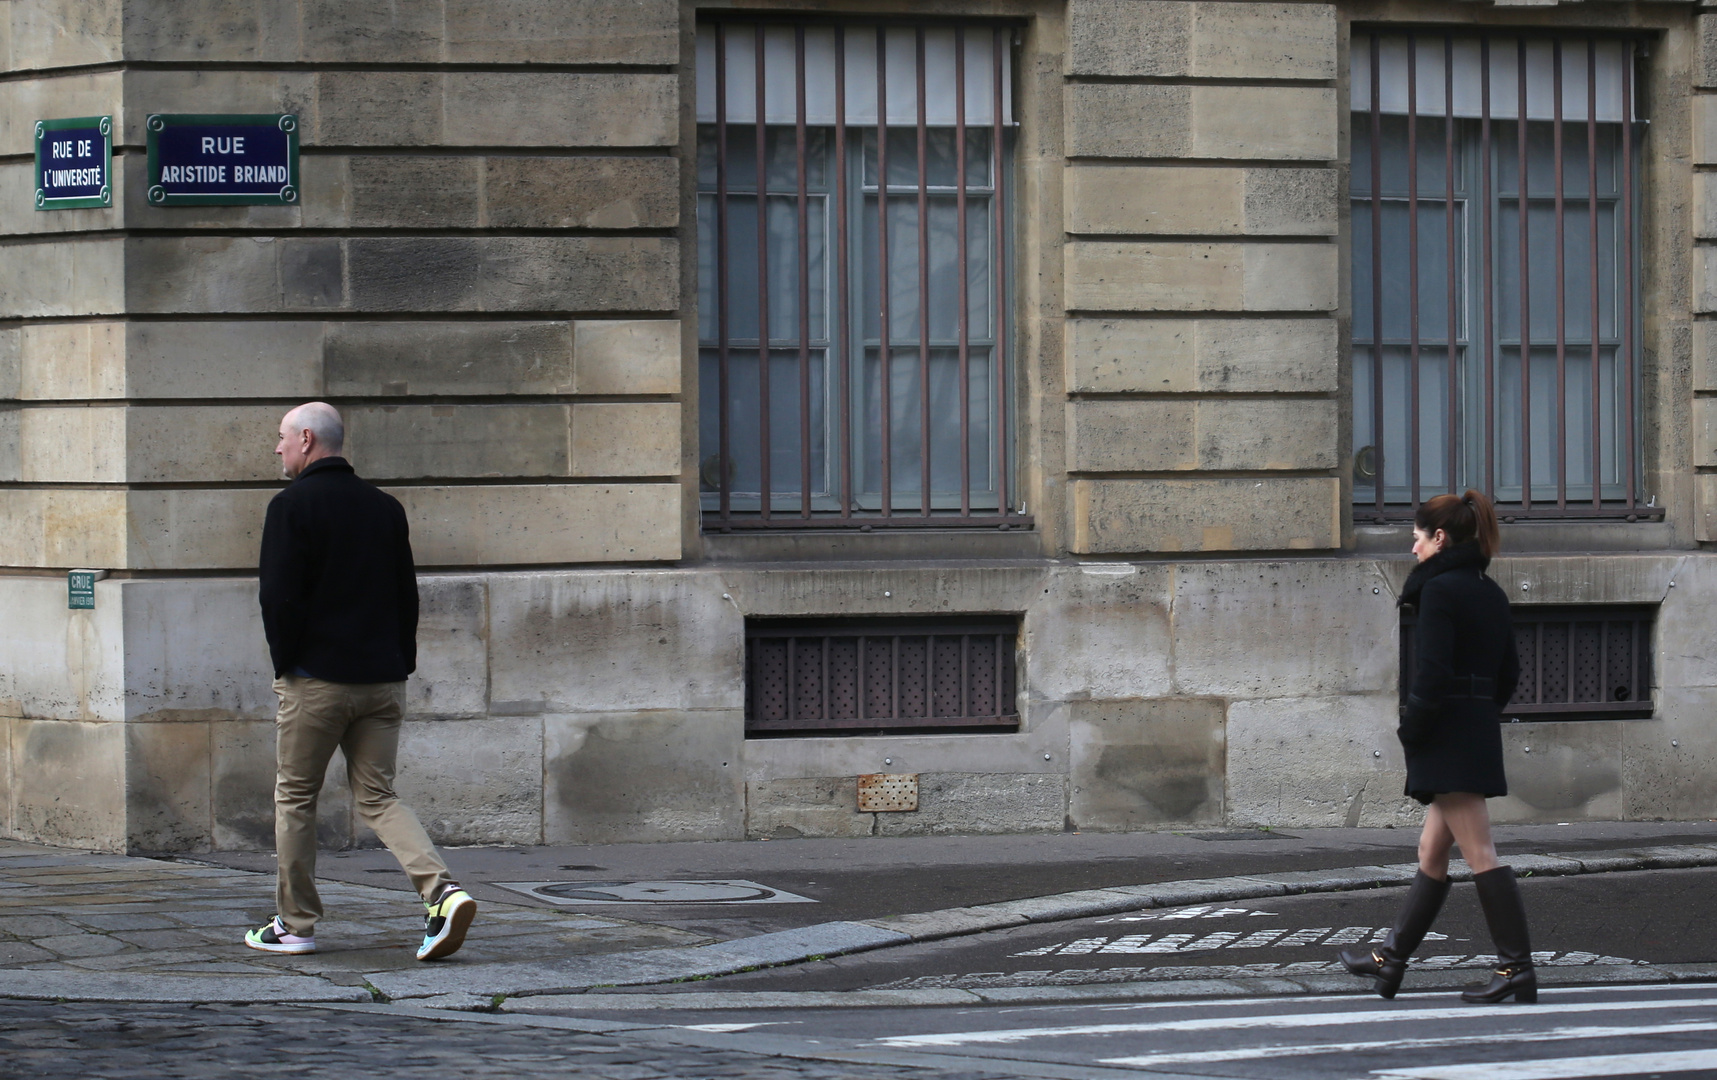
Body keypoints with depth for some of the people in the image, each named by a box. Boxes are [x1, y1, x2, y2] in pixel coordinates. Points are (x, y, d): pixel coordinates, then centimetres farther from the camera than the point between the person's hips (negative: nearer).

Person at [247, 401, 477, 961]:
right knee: (377, 796, 9)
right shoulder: (385, 507, 10)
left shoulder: (292, 506, -9)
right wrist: (400, 664, 14)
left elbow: (279, 596, -13)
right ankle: (443, 891, -13)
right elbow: (407, 594, 11)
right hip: (382, 680, 5)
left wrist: (284, 663, -2)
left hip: (316, 679, -5)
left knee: (295, 795, 9)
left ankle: (295, 924, 14)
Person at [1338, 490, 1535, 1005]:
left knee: (1479, 855, -9)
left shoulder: (1439, 590, -13)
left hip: (1448, 741, -10)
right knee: (1431, 852, 14)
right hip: (1482, 731, 10)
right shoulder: (1489, 593, 14)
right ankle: (1391, 958, 22)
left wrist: (1411, 730, -9)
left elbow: (1433, 674, -20)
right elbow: (1509, 672, 16)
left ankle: (1517, 967, -10)